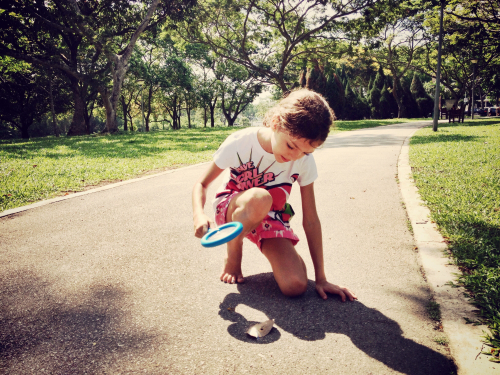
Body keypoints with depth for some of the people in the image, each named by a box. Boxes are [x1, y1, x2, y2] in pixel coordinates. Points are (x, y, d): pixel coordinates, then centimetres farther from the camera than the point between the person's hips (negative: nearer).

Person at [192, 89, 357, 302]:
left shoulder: (304, 161, -18)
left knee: (296, 286, -22)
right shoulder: (240, 143, -24)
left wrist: (321, 278, -10)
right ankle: (233, 257, -10)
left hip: (271, 219, 2)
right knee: (259, 198, -40)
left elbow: (310, 220, -12)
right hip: (229, 209, -1)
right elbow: (202, 184, -13)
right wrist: (199, 215, -36)